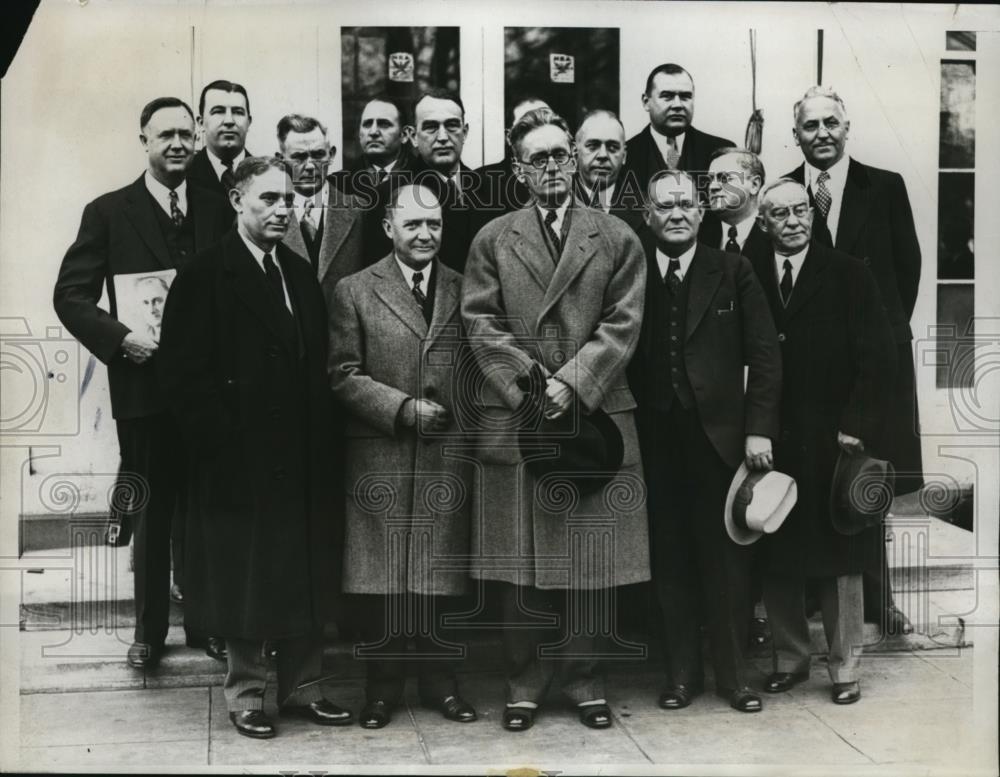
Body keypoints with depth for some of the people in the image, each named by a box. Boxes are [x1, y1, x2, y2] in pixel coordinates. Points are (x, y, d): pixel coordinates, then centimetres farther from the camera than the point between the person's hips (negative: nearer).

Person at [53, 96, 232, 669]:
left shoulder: (217, 210, 7)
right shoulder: (108, 213, 0)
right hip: (143, 384, -2)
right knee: (150, 510, 8)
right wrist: (120, 337, -17)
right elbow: (70, 295, -4)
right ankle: (150, 630, 21)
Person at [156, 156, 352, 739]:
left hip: (303, 458, 6)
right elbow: (183, 371, -11)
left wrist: (320, 438, 5)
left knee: (306, 576, 10)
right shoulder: (205, 276, -6)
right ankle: (247, 695, 18)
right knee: (245, 580, 5)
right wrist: (222, 439, -14)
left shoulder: (302, 274, 12)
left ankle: (302, 687, 23)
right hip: (241, 461, -5)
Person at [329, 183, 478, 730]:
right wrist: (403, 407, -12)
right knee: (380, 578, 5)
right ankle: (382, 686, 19)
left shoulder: (463, 289, 9)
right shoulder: (354, 292, 1)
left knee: (441, 576, 8)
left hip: (449, 455, 2)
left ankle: (440, 683, 22)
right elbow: (343, 376, -3)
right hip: (380, 457, -2)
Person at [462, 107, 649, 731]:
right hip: (513, 418, 0)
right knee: (519, 561, 4)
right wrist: (529, 385, -11)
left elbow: (623, 324, 0)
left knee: (591, 557, 5)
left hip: (596, 416, 0)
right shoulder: (493, 240, 9)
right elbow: (482, 324, 1)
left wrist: (573, 383, -12)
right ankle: (526, 679, 17)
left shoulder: (617, 238, 8)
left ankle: (585, 677, 19)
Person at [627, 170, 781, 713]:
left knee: (726, 558, 6)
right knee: (669, 559, 9)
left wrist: (759, 429, -6)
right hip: (654, 439, 1)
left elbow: (764, 354, 1)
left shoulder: (732, 270, 3)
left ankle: (732, 672, 19)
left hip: (718, 433, -1)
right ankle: (681, 671, 21)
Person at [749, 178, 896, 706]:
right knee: (776, 557, 7)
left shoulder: (848, 275, 2)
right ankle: (788, 658, 21)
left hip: (832, 440, -2)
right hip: (770, 441, 2)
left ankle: (844, 667, 15)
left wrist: (856, 425, -9)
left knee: (838, 557, 4)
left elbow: (877, 357, -2)